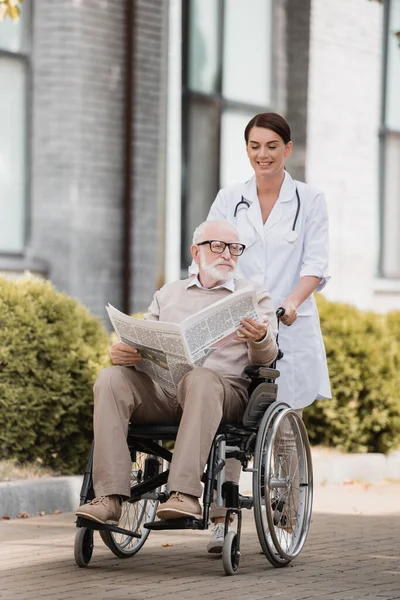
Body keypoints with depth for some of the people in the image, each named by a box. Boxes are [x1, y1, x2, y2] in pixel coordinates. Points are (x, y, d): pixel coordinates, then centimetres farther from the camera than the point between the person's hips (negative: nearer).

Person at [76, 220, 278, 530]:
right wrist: (121, 352, -5)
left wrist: (260, 339, -20)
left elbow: (264, 359, 6)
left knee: (200, 380, -39)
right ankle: (110, 497, -37)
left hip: (225, 387, -3)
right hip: (160, 392, 3)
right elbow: (142, 346, 20)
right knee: (112, 379, -26)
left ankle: (186, 494, -49)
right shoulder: (168, 294, 27)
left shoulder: (254, 295, 18)